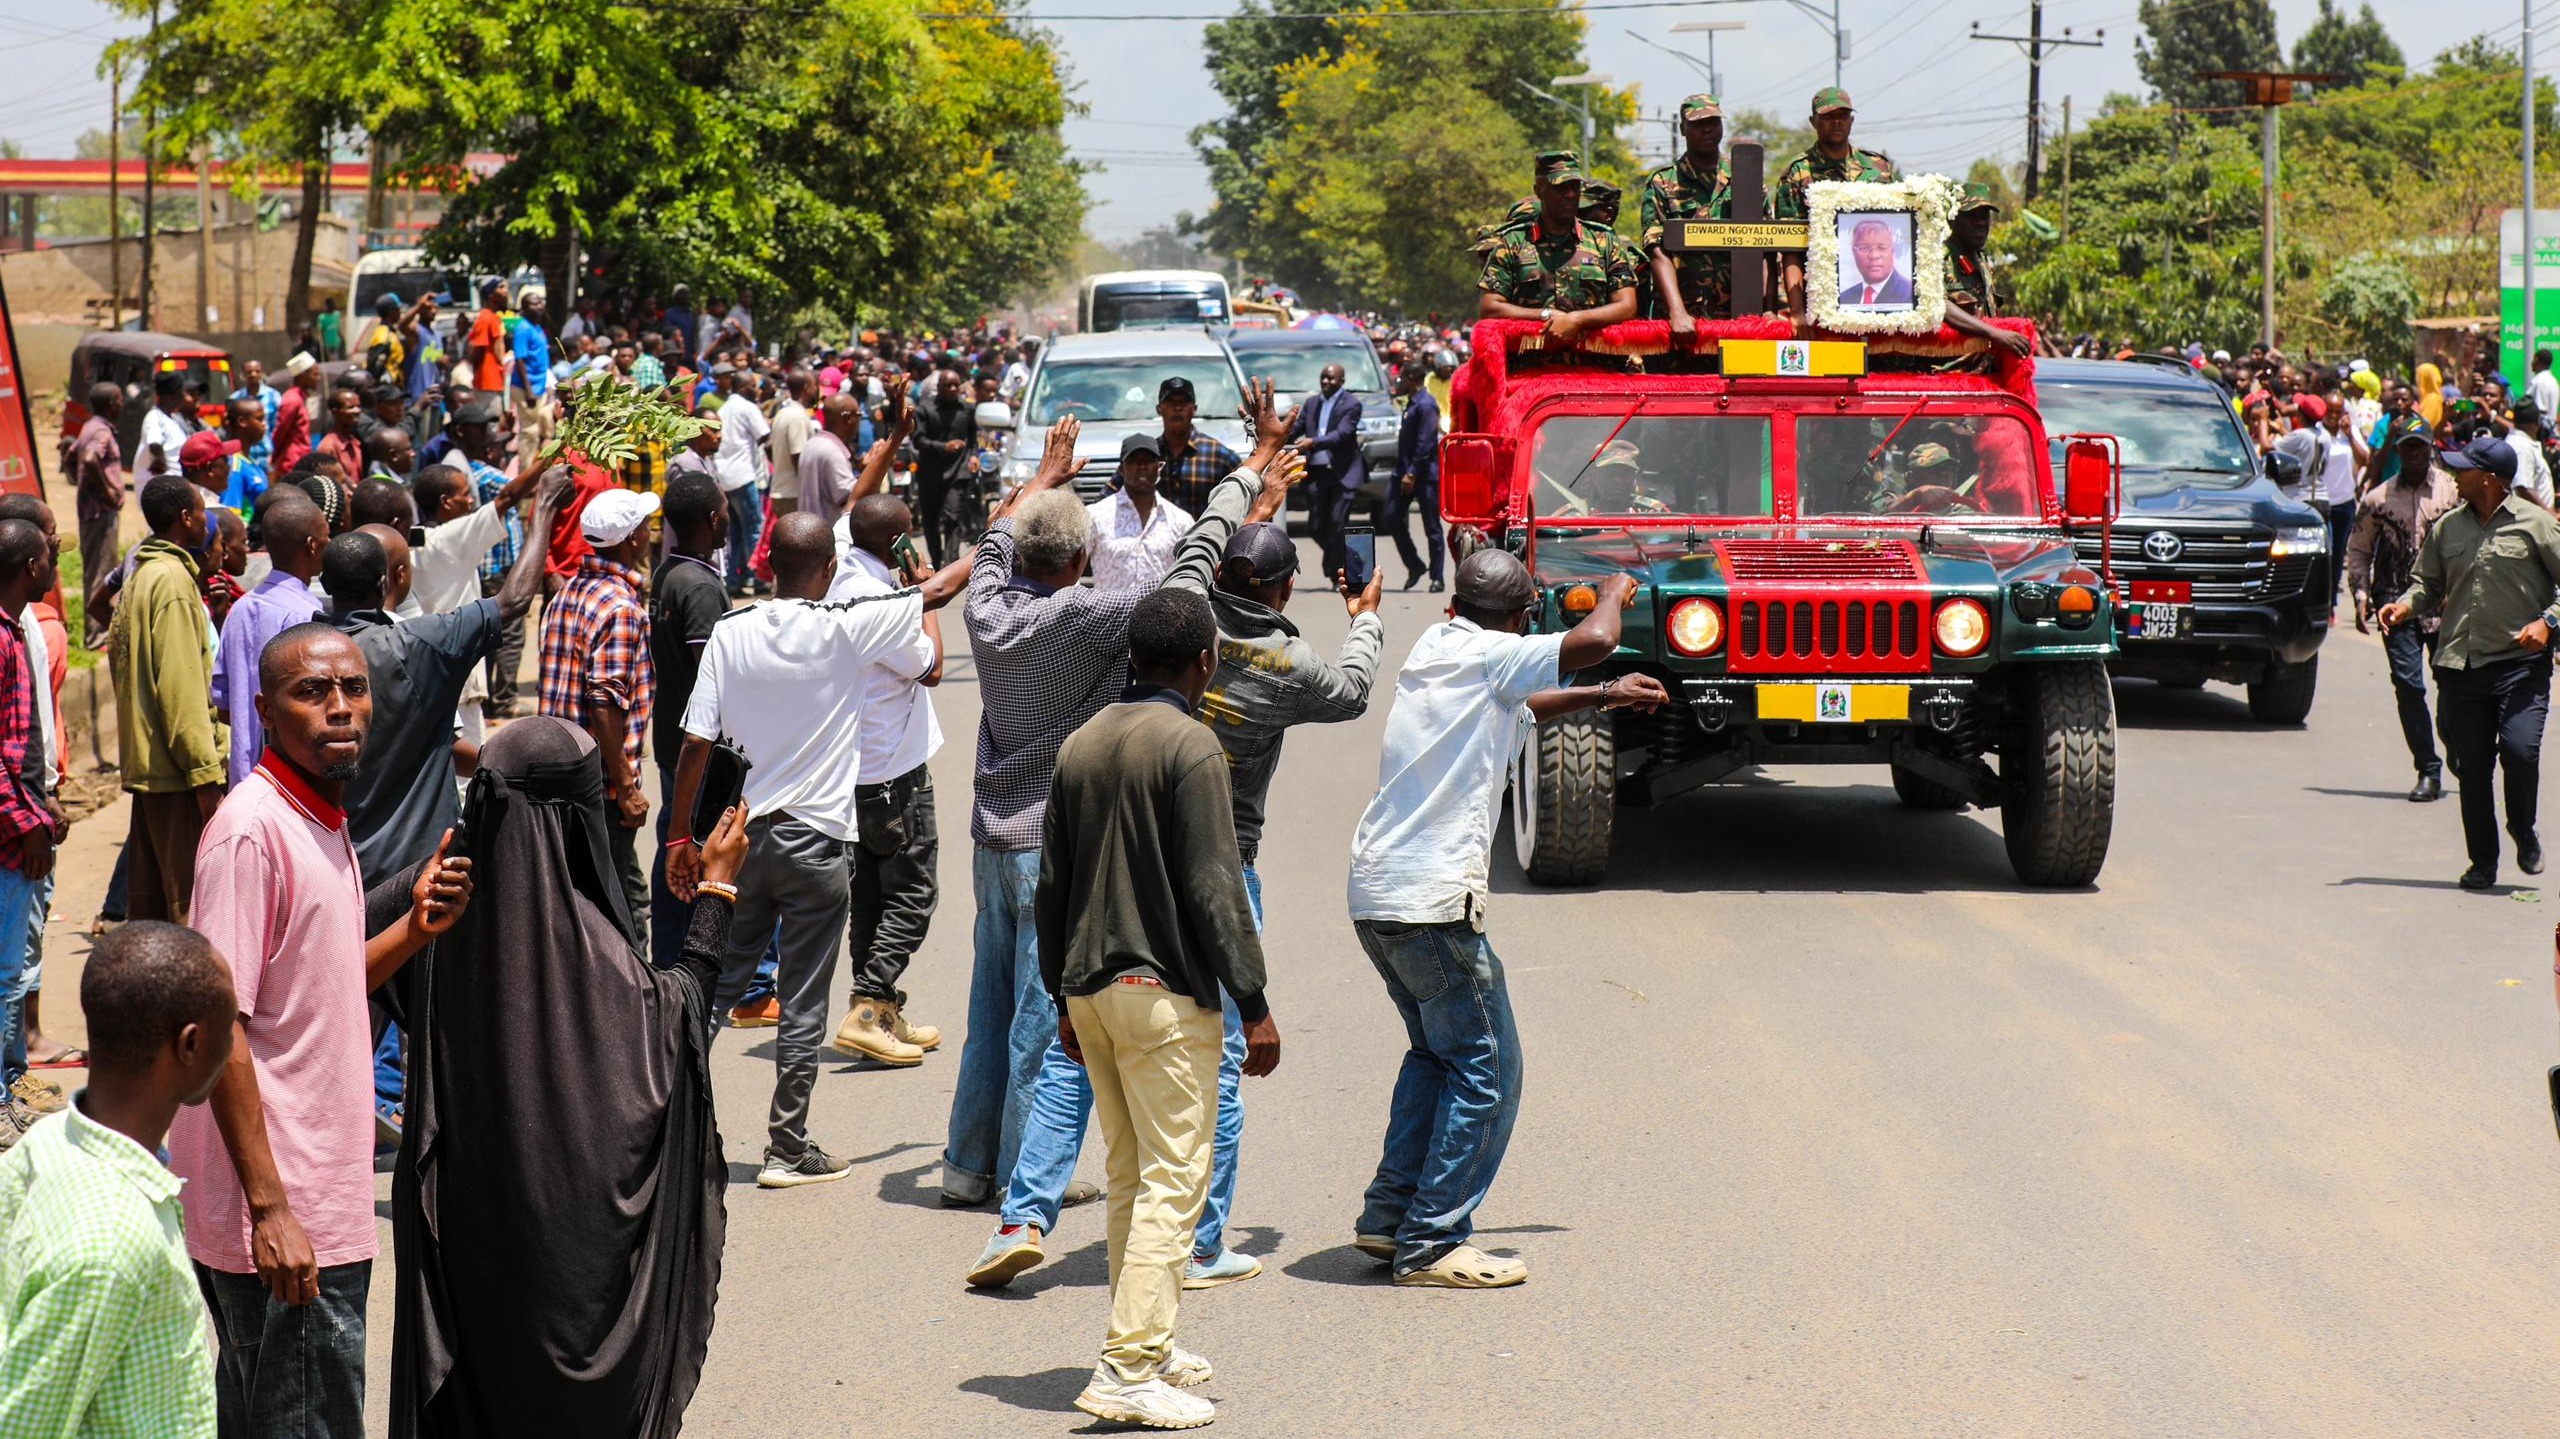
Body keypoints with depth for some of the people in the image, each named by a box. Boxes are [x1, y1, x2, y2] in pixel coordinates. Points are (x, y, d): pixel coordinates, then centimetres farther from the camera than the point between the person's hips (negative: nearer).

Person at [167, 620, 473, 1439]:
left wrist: (415, 926, 2)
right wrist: (270, 1209, -24)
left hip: (317, 1199, 10)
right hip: (284, 1215, -10)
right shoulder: (252, 831, -17)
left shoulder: (322, 820, 12)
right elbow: (220, 1027, -21)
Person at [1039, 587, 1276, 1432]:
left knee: (1129, 1175, 16)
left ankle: (1146, 1349, 23)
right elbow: (1213, 888, -15)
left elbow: (1052, 885, 15)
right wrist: (1253, 1004, -11)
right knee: (1173, 1180, -6)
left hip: (1090, 986, 8)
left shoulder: (1081, 745, 10)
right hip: (1167, 991, -8)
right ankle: (1129, 1370, -13)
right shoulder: (1188, 746, -12)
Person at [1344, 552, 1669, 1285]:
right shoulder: (1488, 655, -11)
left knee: (1437, 1052, 23)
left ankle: (1388, 1218, 21)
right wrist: (1614, 592, 0)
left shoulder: (1435, 646, 15)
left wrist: (1603, 697, 37)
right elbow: (1595, 640, -22)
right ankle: (1430, 1245, 0)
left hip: (1374, 892, 9)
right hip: (1433, 900, -9)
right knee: (1484, 1069, 0)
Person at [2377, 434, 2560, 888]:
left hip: (2520, 663, -4)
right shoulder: (2448, 527, 11)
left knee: (2519, 749, -19)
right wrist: (2405, 606, -1)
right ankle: (2483, 861, 16)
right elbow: (2429, 584, 19)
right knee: (2471, 765, 4)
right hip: (2460, 664, 4)